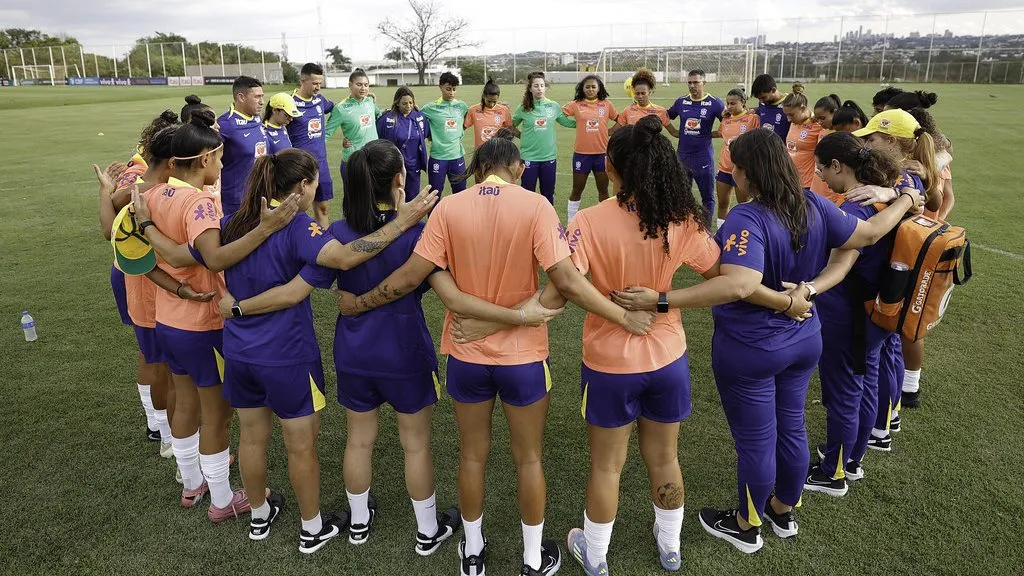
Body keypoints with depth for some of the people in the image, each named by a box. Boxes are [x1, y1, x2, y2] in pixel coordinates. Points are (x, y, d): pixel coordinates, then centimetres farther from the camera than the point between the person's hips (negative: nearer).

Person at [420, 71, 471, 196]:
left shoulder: (462, 106, 4)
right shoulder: (431, 108, -7)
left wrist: (458, 134, 9)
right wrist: (432, 136, 0)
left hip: (458, 155, 3)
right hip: (438, 156, -3)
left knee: (460, 192, 13)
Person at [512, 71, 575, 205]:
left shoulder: (554, 106, 2)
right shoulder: (523, 108, -1)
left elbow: (567, 122, 12)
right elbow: (512, 125, 12)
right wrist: (522, 136, 3)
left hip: (549, 156, 2)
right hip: (529, 157, -1)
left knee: (548, 194, 10)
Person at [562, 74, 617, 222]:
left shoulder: (607, 104, 3)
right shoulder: (576, 105, -2)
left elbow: (620, 121, 13)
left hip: (602, 153, 1)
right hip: (582, 153, -1)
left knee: (603, 190, 11)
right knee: (577, 190, 9)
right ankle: (570, 222, 20)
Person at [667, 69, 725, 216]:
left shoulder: (714, 103, -7)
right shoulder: (681, 102, 4)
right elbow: (666, 117, 17)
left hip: (704, 157, -4)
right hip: (683, 155, 4)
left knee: (707, 197, 4)